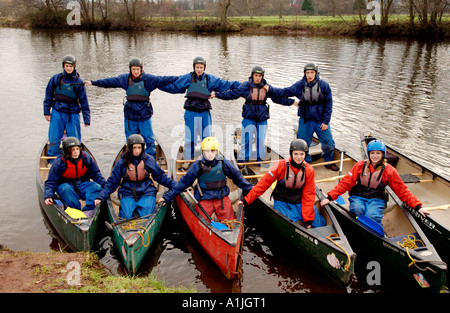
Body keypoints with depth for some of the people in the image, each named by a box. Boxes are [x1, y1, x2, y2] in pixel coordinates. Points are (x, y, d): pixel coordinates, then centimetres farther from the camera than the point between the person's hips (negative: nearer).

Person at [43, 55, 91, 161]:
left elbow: (84, 101, 1)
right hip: (57, 113, 1)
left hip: (73, 114, -1)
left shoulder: (78, 82, 0)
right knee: (54, 139, 3)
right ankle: (53, 162, 23)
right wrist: (47, 111, 6)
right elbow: (48, 95, 10)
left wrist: (86, 118, -3)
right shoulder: (56, 78, 2)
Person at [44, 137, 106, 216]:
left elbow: (96, 174, 5)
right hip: (66, 185, -2)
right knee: (65, 189, -36)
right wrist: (48, 196, -26)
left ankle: (88, 211, -39)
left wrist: (105, 185, -10)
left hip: (83, 185, 2)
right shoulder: (59, 163, -12)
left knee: (97, 187, -25)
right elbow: (51, 182, -9)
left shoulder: (86, 158, -4)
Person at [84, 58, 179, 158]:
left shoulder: (148, 78, -3)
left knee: (149, 140, 0)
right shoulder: (125, 78, 5)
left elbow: (163, 80, -5)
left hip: (144, 116, -3)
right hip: (130, 116, 3)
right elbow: (110, 81, 14)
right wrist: (93, 82, 19)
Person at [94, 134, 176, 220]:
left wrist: (176, 186, 1)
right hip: (127, 194, 0)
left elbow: (160, 176, 9)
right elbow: (112, 182, 2)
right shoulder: (122, 162, -2)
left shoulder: (149, 160, 0)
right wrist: (101, 197, -6)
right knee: (128, 217, -18)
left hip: (146, 193, 0)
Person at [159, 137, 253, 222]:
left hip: (222, 197, 2)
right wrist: (168, 197, -3)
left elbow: (238, 178, 9)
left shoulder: (224, 163, -4)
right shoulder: (197, 165, -8)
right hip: (204, 199, -1)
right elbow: (184, 182, -3)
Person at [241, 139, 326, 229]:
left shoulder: (309, 170, -5)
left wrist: (308, 219, -9)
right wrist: (246, 200, -17)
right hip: (282, 202, -3)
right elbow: (263, 184, -13)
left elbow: (308, 195, -3)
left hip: (300, 203, 3)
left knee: (320, 225, -5)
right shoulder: (281, 166, -15)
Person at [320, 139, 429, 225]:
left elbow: (403, 191, 5)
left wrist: (418, 207, -4)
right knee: (357, 210, -33)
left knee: (371, 216, -32)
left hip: (376, 199, -1)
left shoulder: (389, 170, 1)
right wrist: (330, 197, -11)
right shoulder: (360, 165, 3)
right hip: (358, 196, 1)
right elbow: (346, 183, -1)